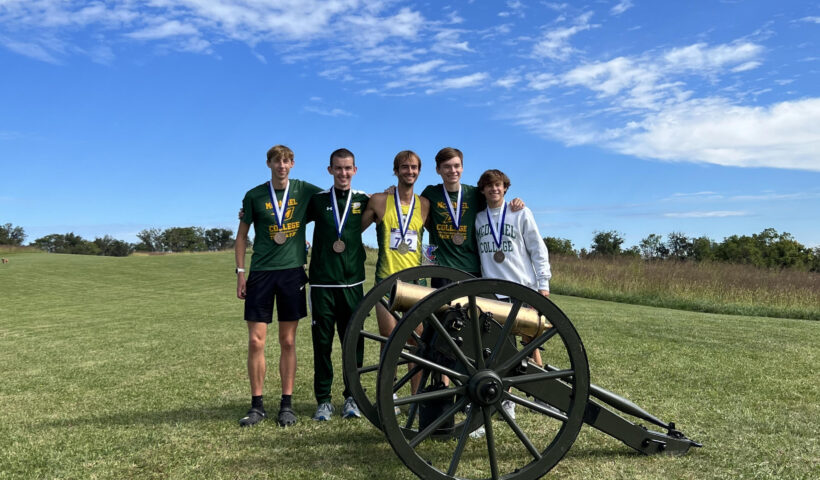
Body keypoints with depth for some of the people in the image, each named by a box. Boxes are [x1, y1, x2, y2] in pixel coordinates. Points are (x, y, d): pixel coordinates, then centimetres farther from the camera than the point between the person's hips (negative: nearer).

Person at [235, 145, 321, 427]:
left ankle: (287, 404, 15)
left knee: (288, 342, 5)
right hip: (261, 272, 0)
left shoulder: (304, 190, 3)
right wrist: (240, 273, 3)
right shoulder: (254, 196, 3)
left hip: (293, 271, 0)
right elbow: (242, 235, 8)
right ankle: (257, 406, 12)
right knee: (256, 342, -1)